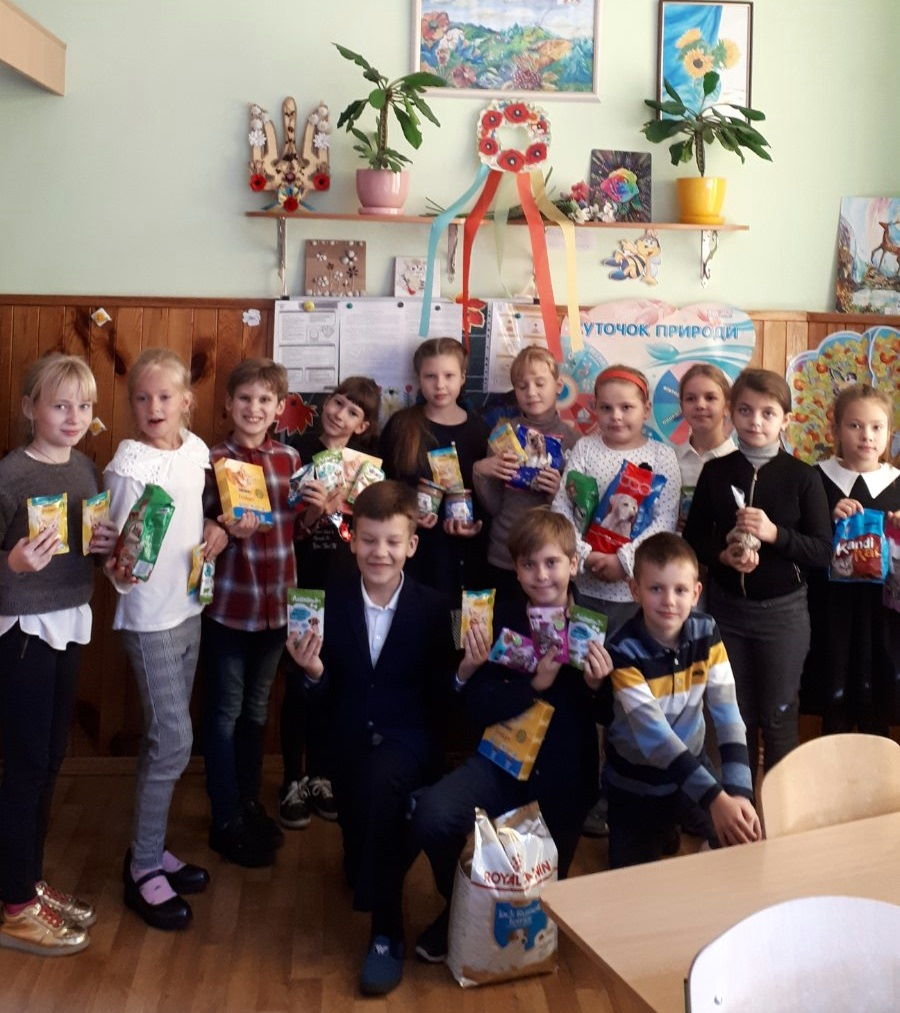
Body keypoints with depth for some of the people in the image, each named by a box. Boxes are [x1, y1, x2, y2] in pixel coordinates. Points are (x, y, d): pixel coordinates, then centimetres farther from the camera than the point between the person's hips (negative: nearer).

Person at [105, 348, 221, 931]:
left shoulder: (196, 452, 3)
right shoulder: (128, 467, -16)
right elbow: (118, 544, -14)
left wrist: (215, 527, -2)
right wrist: (120, 571, -34)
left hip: (189, 608, 7)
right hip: (149, 615, -7)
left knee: (167, 736, 15)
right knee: (173, 740, -6)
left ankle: (152, 849, 29)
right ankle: (144, 869, 10)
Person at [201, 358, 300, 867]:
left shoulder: (290, 457, 4)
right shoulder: (214, 459, -8)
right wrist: (226, 528, -27)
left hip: (276, 600, 4)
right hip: (228, 602, -4)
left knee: (257, 708, 18)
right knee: (225, 711, 7)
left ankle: (250, 802, 33)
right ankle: (227, 821, 19)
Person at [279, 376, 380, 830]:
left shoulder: (367, 463, 5)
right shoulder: (297, 453, -5)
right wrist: (311, 514, -27)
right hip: (302, 584, -3)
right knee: (298, 682, 1)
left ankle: (321, 776, 25)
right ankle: (292, 781, 15)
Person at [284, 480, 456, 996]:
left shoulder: (434, 607, -8)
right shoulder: (331, 601, -3)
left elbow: (441, 696, -7)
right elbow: (326, 689, 0)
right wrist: (313, 670, -21)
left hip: (408, 738, -3)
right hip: (351, 740, 3)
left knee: (381, 781, -37)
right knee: (357, 870, 11)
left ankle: (387, 932, -22)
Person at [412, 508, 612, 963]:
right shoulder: (500, 619, -8)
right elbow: (479, 708, -14)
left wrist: (596, 685, -25)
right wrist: (536, 684, -28)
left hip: (565, 773, 1)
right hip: (502, 759, 0)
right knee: (431, 814, -26)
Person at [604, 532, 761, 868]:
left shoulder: (706, 634, -14)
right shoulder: (623, 651, -27)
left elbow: (728, 714, -19)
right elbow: (655, 734, -32)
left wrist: (740, 792, -32)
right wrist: (715, 797, -40)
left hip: (692, 764, 3)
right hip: (637, 782, -3)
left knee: (747, 840, -6)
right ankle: (660, 836, 36)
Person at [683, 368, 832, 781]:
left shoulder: (802, 477, -8)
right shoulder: (715, 472, -2)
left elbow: (823, 551, -9)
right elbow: (693, 538, 3)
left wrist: (775, 533, -24)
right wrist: (723, 555, -17)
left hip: (783, 610, -2)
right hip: (726, 607, 2)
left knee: (778, 717, 10)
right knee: (734, 714, 14)